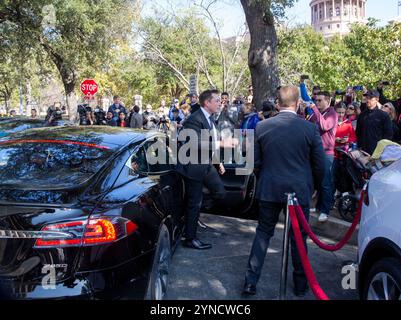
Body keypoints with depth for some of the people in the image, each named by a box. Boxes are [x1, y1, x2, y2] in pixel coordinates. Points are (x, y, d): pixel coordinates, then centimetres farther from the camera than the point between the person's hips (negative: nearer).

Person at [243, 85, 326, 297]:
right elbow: (319, 165, -2)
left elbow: (256, 163, 3)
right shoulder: (310, 129, -10)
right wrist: (313, 186, 14)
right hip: (300, 191, -1)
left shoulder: (262, 127, -5)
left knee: (263, 232, 14)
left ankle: (251, 282, 14)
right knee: (299, 236, 13)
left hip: (269, 190, 1)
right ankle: (300, 284, 27)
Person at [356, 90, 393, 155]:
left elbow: (389, 134, -1)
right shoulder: (362, 115, 12)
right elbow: (358, 133, 18)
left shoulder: (383, 115, -1)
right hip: (364, 151, 4)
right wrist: (359, 146, 7)